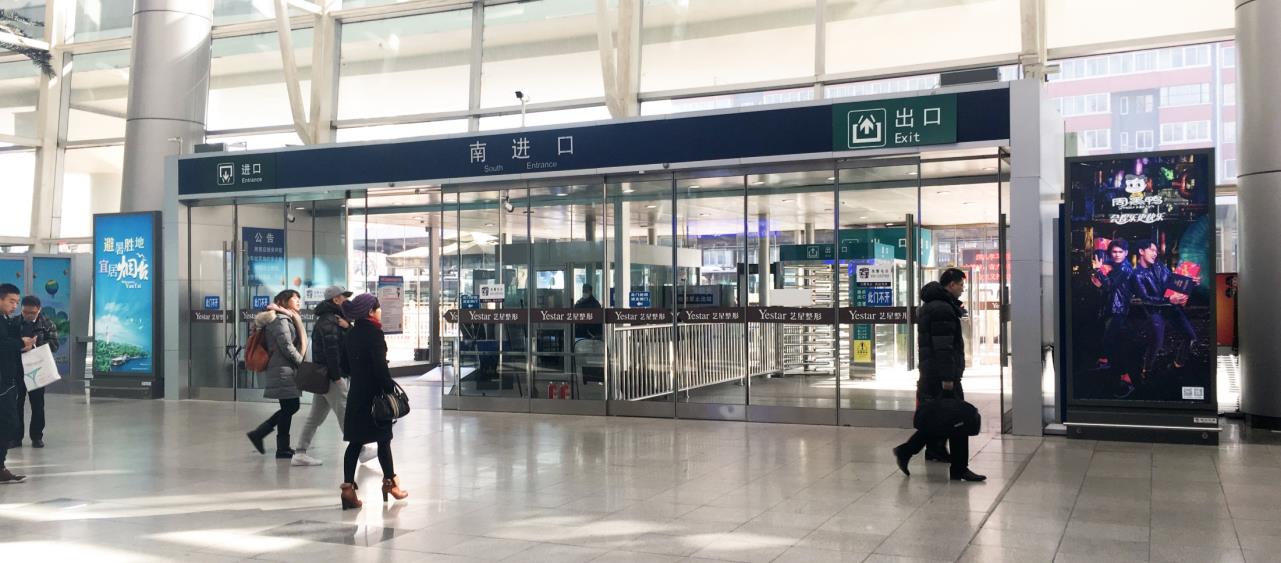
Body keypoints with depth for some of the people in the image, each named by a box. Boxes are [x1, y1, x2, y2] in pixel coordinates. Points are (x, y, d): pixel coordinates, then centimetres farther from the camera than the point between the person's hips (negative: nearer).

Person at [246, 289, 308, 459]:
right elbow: (287, 346, -19)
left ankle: (258, 433, 17)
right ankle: (283, 449, 6)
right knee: (289, 407, -3)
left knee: (291, 406, 12)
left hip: (286, 370, 10)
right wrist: (302, 363, -10)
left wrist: (300, 363, 7)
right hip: (283, 370, -10)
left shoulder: (289, 319, 18)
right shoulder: (280, 320, -13)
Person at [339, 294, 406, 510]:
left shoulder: (352, 334, 9)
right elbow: (381, 366, -18)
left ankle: (348, 486, -1)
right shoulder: (375, 333, -14)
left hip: (356, 393, 7)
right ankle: (390, 482, 19)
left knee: (355, 441, 6)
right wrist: (390, 389, -13)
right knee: (383, 439, 7)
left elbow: (348, 364, 14)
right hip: (374, 393, -7)